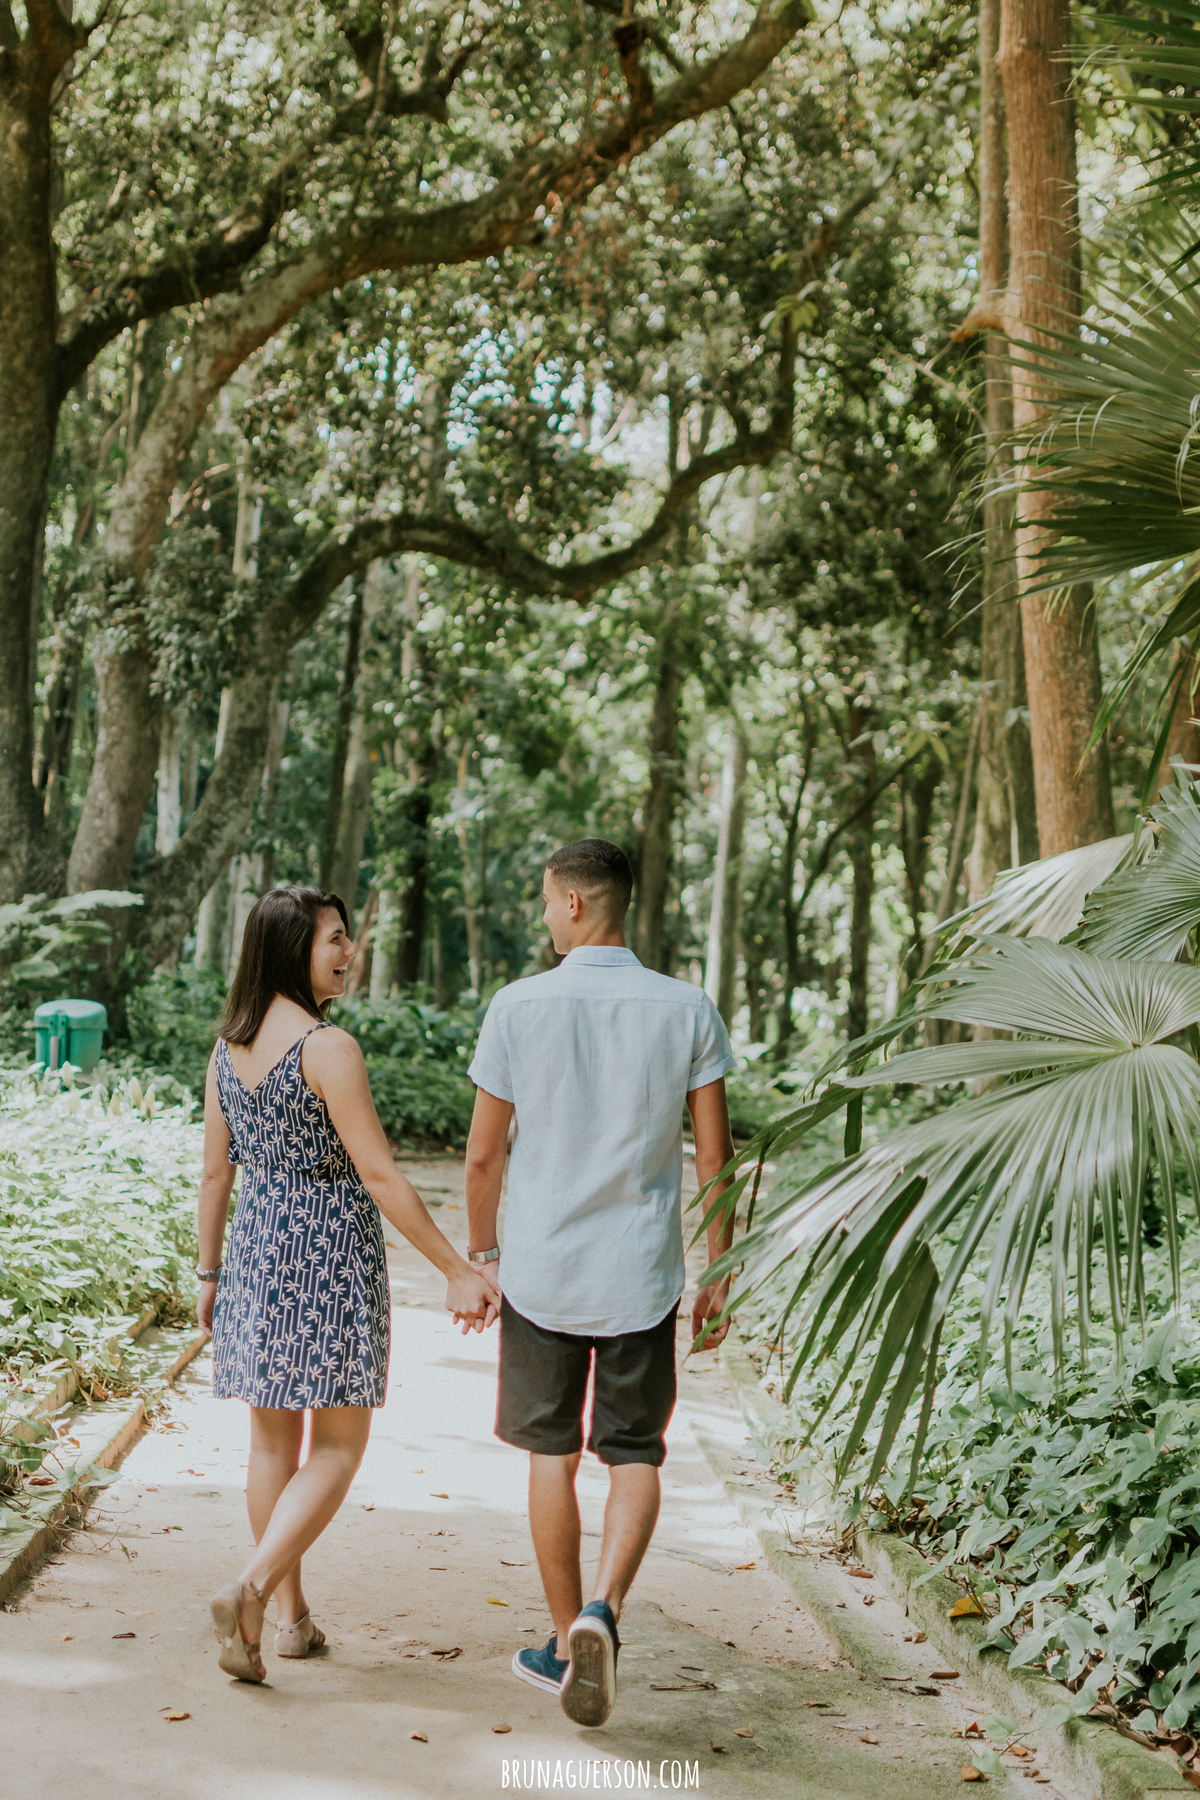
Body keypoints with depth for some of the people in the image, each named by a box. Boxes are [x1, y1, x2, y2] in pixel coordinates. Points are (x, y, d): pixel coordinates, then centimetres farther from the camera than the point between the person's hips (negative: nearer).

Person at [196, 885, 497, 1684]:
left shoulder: (228, 1048, 3)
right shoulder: (329, 1047, -18)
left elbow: (216, 1172, 9)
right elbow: (379, 1175, -20)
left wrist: (209, 1272, 20)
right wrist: (459, 1271, -16)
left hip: (258, 1249, 7)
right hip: (332, 1253, -7)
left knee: (274, 1442, 16)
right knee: (339, 1446, 5)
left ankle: (292, 1615, 25)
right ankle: (251, 1588, -11)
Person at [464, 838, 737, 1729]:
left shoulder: (519, 1007, -7)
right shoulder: (688, 1010, -4)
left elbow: (484, 1155, -2)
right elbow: (715, 1156, -2)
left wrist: (479, 1257, 12)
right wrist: (720, 1273, 8)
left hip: (541, 1270, 0)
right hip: (641, 1277, 1)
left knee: (552, 1456, 13)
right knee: (635, 1457, 12)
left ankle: (567, 1642, 22)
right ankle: (602, 1612, -10)